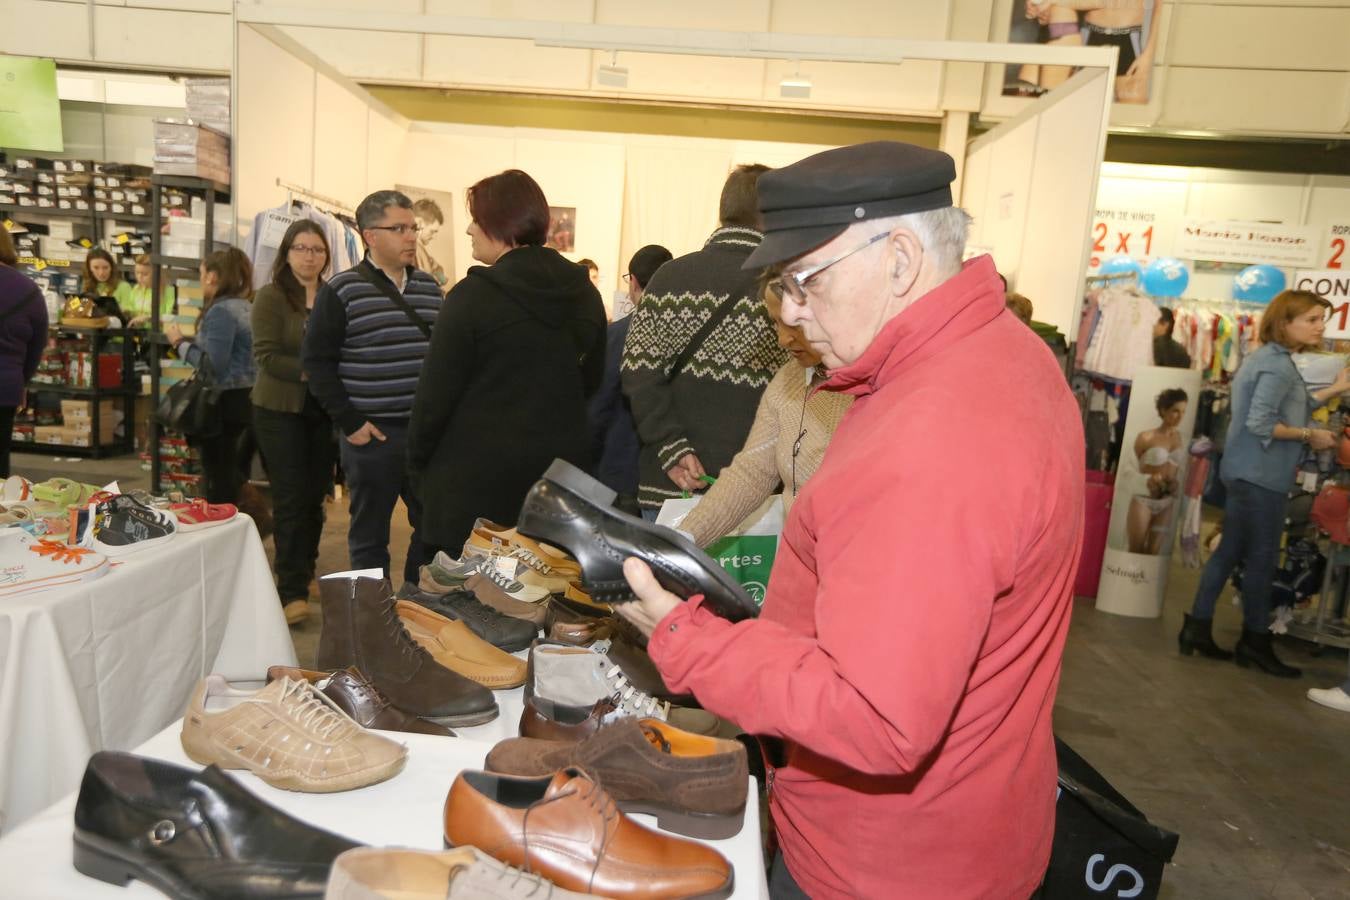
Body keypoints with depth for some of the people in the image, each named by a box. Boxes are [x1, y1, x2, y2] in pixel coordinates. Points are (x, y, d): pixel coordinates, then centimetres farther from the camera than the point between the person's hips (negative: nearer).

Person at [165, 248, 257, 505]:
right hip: (245, 398, 9)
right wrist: (190, 340, 14)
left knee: (218, 478, -2)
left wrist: (180, 342, -10)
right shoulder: (244, 306, 12)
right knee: (234, 475, 16)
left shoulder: (221, 310, -15)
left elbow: (213, 364, -22)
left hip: (225, 402, -9)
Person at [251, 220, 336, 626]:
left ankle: (304, 571, 28)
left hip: (324, 410, 4)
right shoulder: (271, 296, -5)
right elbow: (266, 356, -12)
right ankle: (292, 590, 3)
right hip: (280, 410, -4)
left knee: (315, 495, 11)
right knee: (291, 498, -2)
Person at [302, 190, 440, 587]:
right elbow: (316, 360, -5)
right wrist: (349, 423, -10)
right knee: (369, 535, 8)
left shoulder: (429, 287, 11)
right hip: (372, 434, -4)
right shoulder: (340, 291, -4)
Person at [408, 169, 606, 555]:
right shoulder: (584, 292, 3)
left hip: (478, 478, -5)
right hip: (560, 471, 6)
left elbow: (436, 393, -10)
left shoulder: (473, 295, -14)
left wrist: (417, 459, 4)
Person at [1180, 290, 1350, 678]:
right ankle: (1255, 643, 12)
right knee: (1261, 558, 1)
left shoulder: (1270, 358, 15)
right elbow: (1260, 423, -24)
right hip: (1259, 475, -10)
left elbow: (1287, 409, 15)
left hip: (1248, 472, 10)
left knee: (1230, 551, 11)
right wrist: (1310, 436, -14)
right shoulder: (1278, 365, -17)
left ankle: (1197, 627, 15)